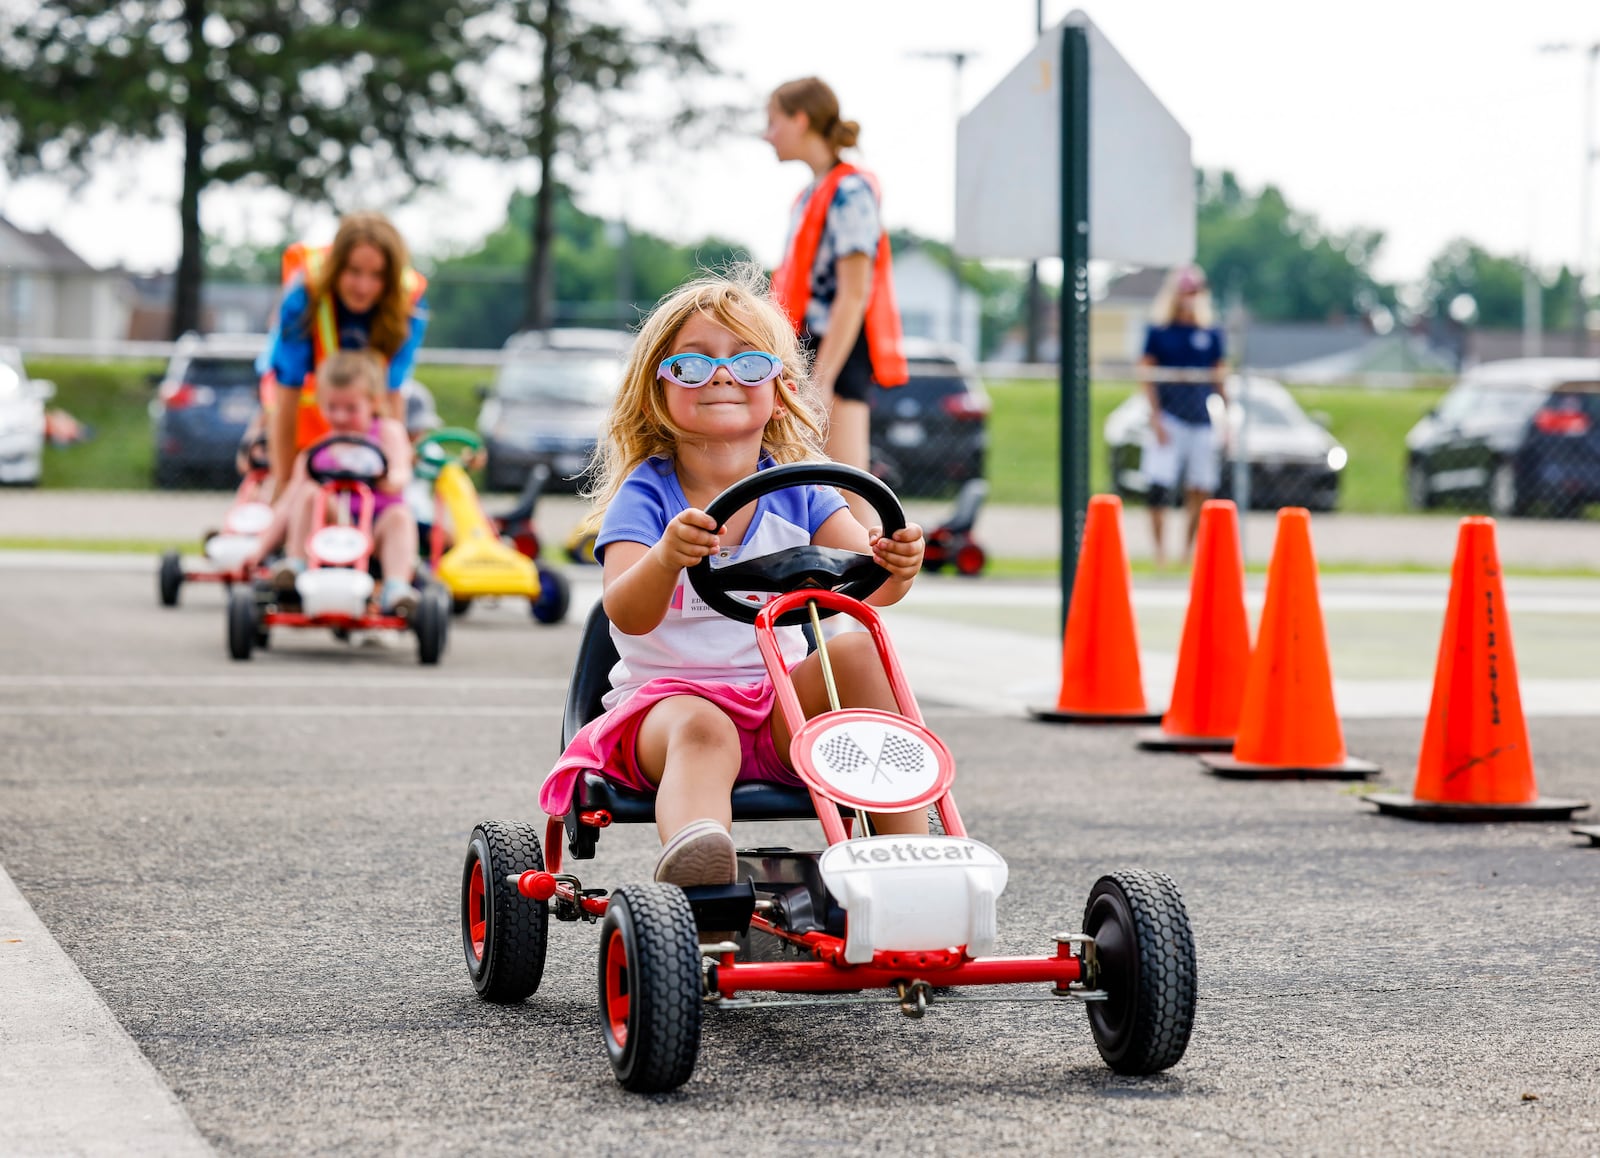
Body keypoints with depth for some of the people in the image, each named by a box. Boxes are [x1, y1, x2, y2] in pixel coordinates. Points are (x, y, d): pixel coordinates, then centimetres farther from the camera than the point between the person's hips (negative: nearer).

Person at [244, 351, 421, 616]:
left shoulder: (388, 431, 10)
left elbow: (401, 474, -8)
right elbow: (288, 504, 11)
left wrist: (389, 479, -35)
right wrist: (261, 549, 2)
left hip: (376, 533, -1)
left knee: (400, 515, -32)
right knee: (309, 493, -22)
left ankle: (397, 588, -46)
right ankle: (295, 563, -23)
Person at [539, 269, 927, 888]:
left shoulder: (796, 490, 6)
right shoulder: (645, 494, -4)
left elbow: (868, 581, -8)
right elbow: (627, 615, -21)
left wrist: (897, 564, -33)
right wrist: (667, 557, -43)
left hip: (781, 703, 4)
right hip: (667, 695, -4)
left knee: (861, 651, -22)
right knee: (702, 729, -36)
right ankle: (694, 869, -67)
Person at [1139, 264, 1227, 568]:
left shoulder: (1211, 335, 9)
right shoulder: (1158, 332, 1)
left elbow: (1218, 377, 14)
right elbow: (1147, 375, 0)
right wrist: (1156, 417, -9)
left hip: (1201, 420, 3)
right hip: (1168, 419, -3)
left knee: (1201, 490, 2)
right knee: (1160, 485, -15)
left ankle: (1189, 548, 15)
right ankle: (1159, 547, -9)